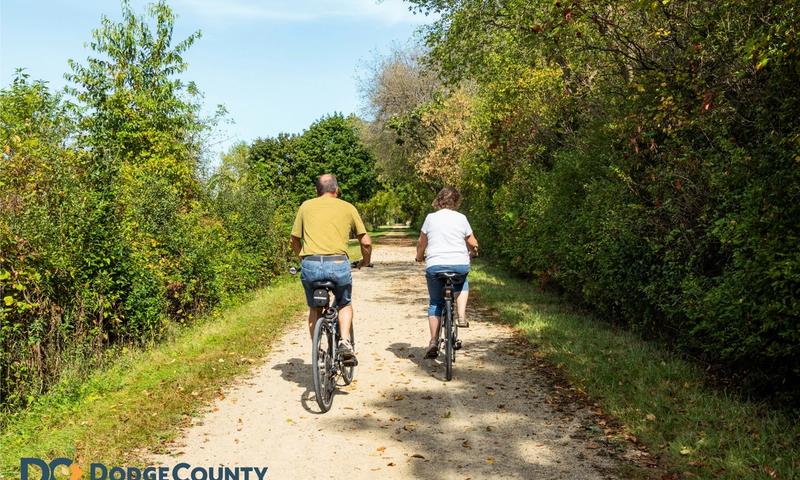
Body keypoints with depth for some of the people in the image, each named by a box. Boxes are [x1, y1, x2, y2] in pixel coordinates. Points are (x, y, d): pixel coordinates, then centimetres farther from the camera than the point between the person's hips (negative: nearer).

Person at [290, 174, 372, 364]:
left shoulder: (306, 206, 16)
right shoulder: (347, 208, 13)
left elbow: (295, 240, 20)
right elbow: (366, 242, 11)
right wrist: (365, 261, 30)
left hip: (310, 264, 1)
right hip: (338, 263, -1)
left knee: (315, 308, 24)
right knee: (345, 304, 25)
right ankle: (345, 341, 4)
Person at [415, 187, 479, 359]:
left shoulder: (431, 217, 3)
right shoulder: (461, 218, 4)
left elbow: (421, 243, 10)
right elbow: (473, 244, 11)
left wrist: (420, 256, 31)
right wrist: (473, 252, 34)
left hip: (435, 265, 0)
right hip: (460, 265, 0)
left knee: (435, 303, 14)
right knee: (462, 285, 34)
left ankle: (434, 342, 5)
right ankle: (461, 316, 14)